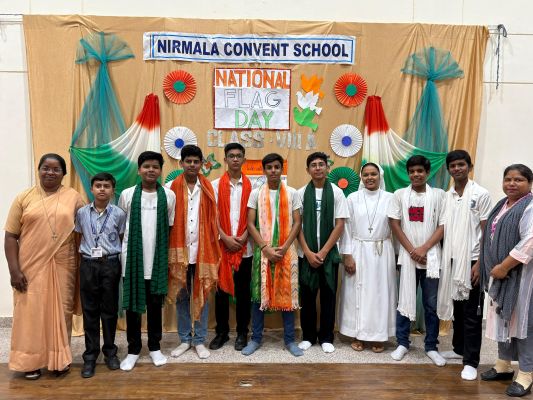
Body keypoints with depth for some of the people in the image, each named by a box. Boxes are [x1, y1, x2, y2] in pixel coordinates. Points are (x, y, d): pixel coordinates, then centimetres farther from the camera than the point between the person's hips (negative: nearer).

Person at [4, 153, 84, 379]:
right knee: (30, 312, 6)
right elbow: (11, 236, 0)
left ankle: (59, 357, 26)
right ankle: (30, 361, 22)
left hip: (63, 267, 1)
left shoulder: (73, 198, 2)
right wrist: (14, 269, -7)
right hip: (31, 267, 0)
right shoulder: (24, 198, 1)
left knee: (61, 311, 10)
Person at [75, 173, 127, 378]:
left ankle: (110, 351, 22)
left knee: (109, 309, 8)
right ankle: (90, 355, 18)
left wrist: (116, 258, -1)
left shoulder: (119, 214, -2)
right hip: (88, 264, 2)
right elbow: (79, 238, 11)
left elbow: (123, 240, 4)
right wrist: (82, 259, 7)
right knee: (89, 310, 7)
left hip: (110, 264, -1)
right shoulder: (82, 212, 3)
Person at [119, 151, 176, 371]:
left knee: (155, 305, 11)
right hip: (132, 259, 0)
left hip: (158, 260, 0)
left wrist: (169, 256, 4)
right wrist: (120, 252, 5)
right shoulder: (127, 195, -1)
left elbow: (171, 227, 5)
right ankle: (133, 349, 23)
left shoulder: (169, 195, -1)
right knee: (132, 305, 8)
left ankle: (155, 347, 27)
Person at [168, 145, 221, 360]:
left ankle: (200, 340, 20)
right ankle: (184, 339, 25)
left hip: (203, 251, 1)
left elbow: (213, 220, 5)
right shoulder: (171, 188, -1)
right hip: (179, 251, 0)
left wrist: (213, 248, 1)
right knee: (181, 296, 11)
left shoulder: (208, 189, 2)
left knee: (201, 296, 8)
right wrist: (170, 250, -5)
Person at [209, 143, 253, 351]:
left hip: (244, 247, 0)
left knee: (243, 291, 7)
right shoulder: (216, 185, 4)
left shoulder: (251, 186, 4)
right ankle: (221, 332, 21)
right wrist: (225, 238, -11)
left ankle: (242, 332, 19)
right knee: (221, 290, 7)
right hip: (221, 246, 0)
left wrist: (243, 237, -10)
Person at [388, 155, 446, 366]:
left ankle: (431, 346, 21)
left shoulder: (438, 195, 2)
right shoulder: (400, 194, 3)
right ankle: (402, 343, 21)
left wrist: (424, 249, -11)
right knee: (404, 301, 8)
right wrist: (412, 250, -8)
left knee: (432, 304, 7)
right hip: (407, 256, 0)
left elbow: (443, 226, -2)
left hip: (431, 257, 0)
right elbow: (394, 224, -1)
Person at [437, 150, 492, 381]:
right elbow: (445, 229, 10)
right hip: (451, 259, 5)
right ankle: (459, 348, 30)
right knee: (456, 308, 15)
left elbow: (486, 232, -7)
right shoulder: (447, 196, 8)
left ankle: (471, 361, 9)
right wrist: (444, 258, 6)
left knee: (472, 312, 1)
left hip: (472, 260, -5)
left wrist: (480, 263, -13)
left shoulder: (481, 194, -6)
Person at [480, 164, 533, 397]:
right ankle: (504, 365, 28)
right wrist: (493, 268, 13)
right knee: (502, 318, 15)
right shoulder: (502, 205, 13)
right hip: (500, 274, 8)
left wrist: (503, 267, -22)